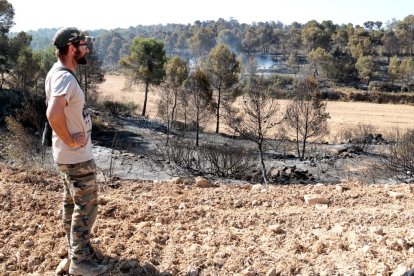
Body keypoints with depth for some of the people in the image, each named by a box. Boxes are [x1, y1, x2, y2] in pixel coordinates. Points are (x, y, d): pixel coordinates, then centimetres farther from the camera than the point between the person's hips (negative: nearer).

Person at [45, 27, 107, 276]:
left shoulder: (58, 73, 7)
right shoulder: (65, 78, -24)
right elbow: (54, 114, -40)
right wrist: (70, 140, -25)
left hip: (71, 155, 10)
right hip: (77, 156, -10)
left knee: (72, 202, 20)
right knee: (86, 206, 0)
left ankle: (76, 247, 37)